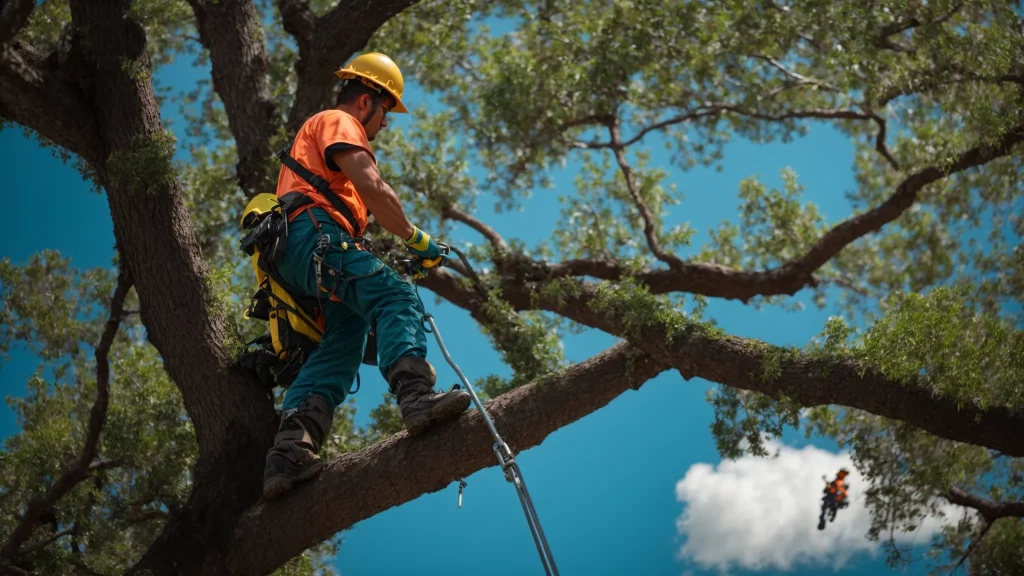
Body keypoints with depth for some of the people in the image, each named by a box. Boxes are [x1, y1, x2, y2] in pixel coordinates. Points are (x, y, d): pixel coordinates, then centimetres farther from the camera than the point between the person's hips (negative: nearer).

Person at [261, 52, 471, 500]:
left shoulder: (317, 129, 41)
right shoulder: (339, 122, 9)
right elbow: (372, 188, -8)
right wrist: (415, 238, 0)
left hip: (292, 261, 10)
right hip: (316, 237, -10)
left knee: (338, 350, -5)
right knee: (397, 299, -27)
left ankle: (290, 451, -21)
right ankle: (417, 396, -50)